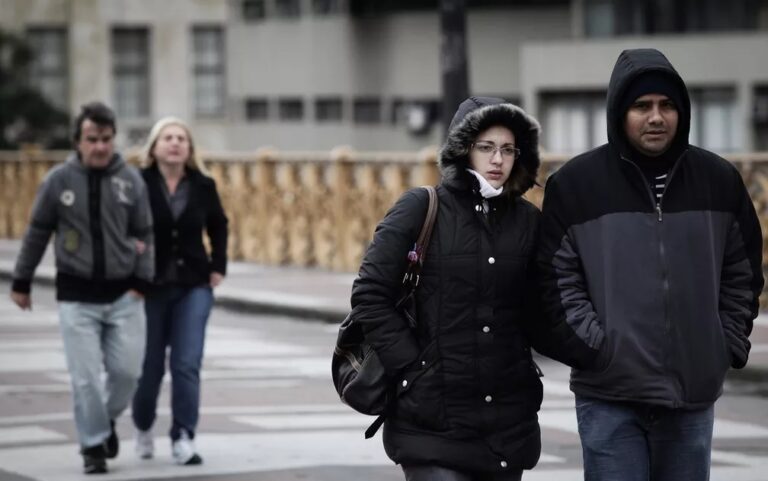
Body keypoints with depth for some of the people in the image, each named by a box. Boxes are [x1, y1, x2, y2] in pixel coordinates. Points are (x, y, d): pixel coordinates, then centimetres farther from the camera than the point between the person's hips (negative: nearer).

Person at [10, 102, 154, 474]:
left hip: (123, 294, 1)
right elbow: (37, 233, 6)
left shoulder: (130, 180, 0)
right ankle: (94, 446, 11)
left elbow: (143, 235, 7)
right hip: (76, 296, -1)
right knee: (85, 377, -4)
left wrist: (141, 282, 1)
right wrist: (21, 282, 11)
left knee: (127, 370, 1)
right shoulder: (59, 181, -4)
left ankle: (108, 419, 30)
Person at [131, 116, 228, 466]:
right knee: (150, 366, 8)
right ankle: (143, 427, 35)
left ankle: (183, 438, -8)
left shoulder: (203, 186, 2)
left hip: (194, 286, 1)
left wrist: (218, 267, 10)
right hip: (151, 286, -1)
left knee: (187, 365, -9)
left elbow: (218, 227, 18)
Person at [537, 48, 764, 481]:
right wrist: (594, 346, -10)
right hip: (610, 396, -3)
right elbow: (559, 278, -2)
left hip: (694, 392, 3)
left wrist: (730, 344, 3)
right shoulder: (575, 184, -2)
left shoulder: (719, 181, 6)